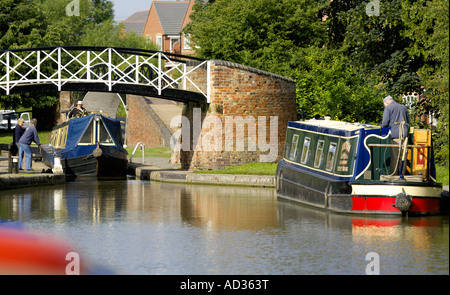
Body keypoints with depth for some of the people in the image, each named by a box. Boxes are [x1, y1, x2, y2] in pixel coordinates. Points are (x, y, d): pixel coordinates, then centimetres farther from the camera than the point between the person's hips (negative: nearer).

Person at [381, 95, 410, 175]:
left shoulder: (388, 108, 3)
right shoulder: (404, 107, 20)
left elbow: (385, 123, -6)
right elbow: (409, 122, 23)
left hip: (395, 134, -5)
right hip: (404, 134, 5)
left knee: (394, 157, -4)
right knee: (403, 156, 4)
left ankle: (393, 175, -5)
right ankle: (402, 175, 3)